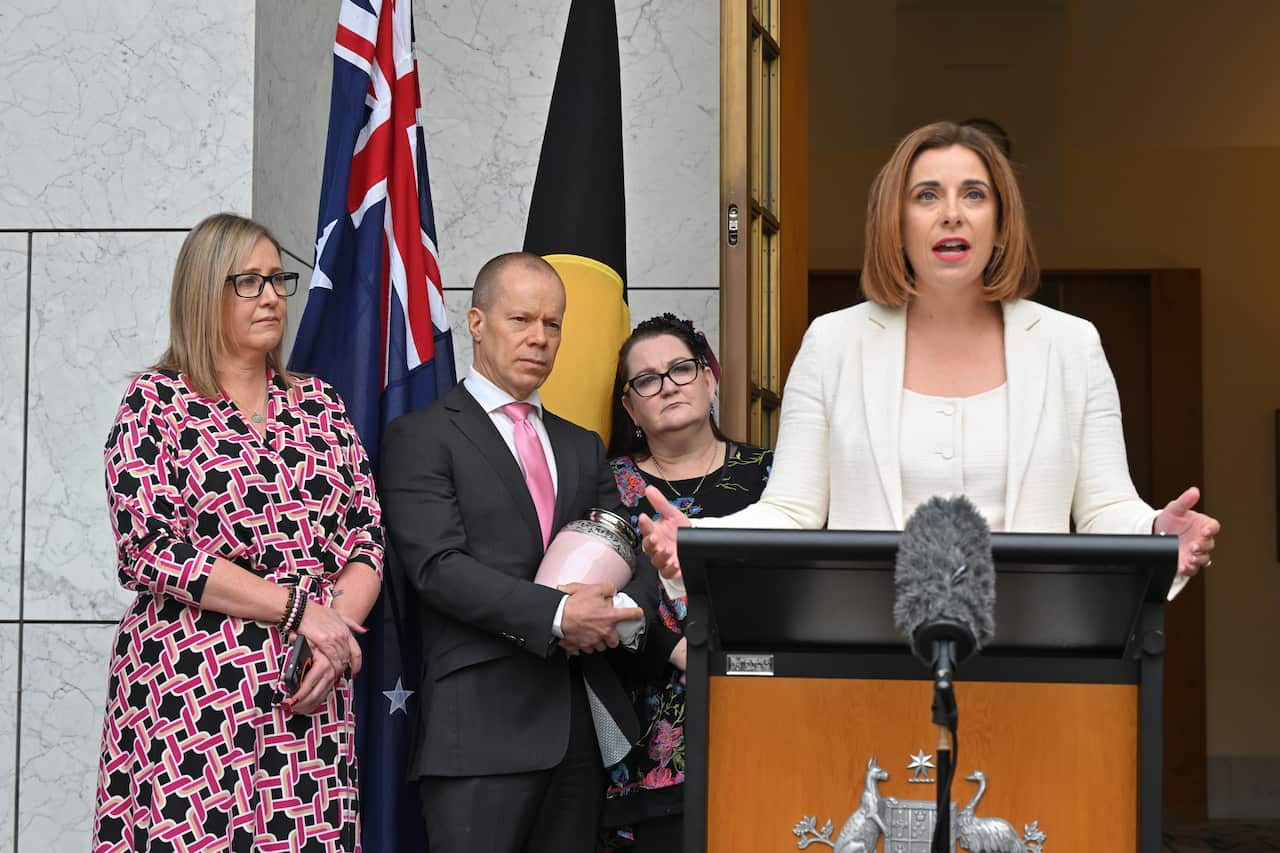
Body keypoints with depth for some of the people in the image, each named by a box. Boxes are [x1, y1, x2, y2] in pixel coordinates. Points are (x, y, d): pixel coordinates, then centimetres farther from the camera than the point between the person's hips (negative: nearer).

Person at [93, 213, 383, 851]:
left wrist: (337, 634, -8)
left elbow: (367, 540, 11)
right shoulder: (157, 402, 1)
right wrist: (298, 608, -12)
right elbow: (150, 547, -10)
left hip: (310, 694, 4)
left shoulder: (318, 404, 14)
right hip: (190, 692, -4)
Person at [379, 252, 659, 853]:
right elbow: (437, 566, -11)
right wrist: (556, 615, -19)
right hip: (481, 726, -5)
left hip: (583, 724, 6)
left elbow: (637, 560, 13)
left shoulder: (582, 446, 21)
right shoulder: (420, 437, 1)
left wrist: (623, 609, -10)